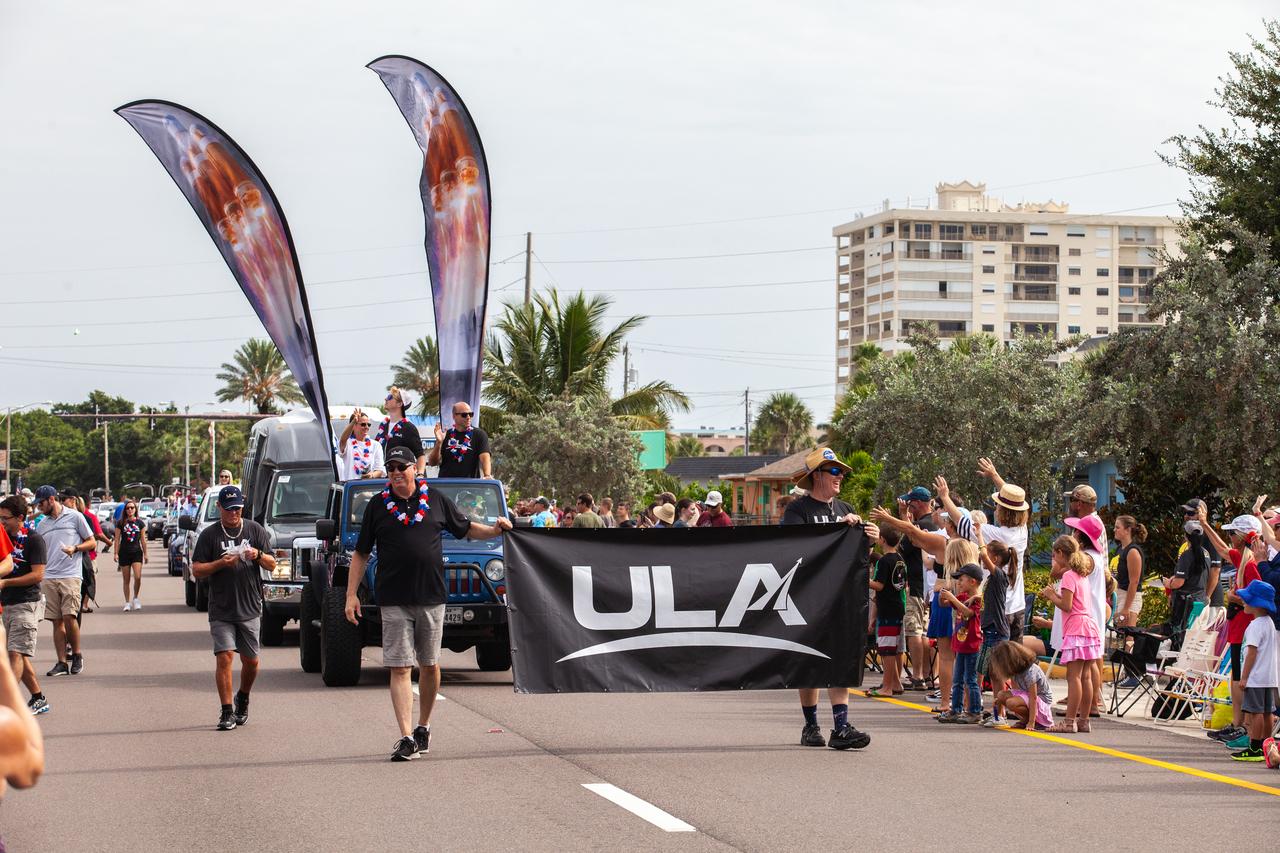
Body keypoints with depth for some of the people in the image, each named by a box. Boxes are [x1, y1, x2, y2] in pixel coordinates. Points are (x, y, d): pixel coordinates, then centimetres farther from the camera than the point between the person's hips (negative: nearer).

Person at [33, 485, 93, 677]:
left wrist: (75, 548, -11)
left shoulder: (75, 517, 4)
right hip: (48, 578, 4)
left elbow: (92, 543, 6)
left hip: (71, 575, -4)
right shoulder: (41, 525, 17)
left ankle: (77, 655, 4)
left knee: (69, 616, -15)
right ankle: (62, 663, 4)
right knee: (57, 621, 1)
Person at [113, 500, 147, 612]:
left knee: (137, 577, -15)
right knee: (126, 580, 3)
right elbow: (117, 539, 4)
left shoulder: (140, 523, 6)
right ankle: (127, 602, 12)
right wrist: (116, 553, -3)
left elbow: (143, 539, 10)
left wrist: (145, 554, 9)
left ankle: (135, 598, 6)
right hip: (124, 553, 0)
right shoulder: (121, 523, 3)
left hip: (137, 552, 0)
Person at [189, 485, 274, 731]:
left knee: (251, 660, 7)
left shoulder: (255, 530, 7)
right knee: (224, 657, -12)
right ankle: (227, 713, -8)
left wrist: (258, 555, -15)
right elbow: (197, 570, -1)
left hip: (250, 608, 2)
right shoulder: (209, 535, 3)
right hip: (221, 609, -2)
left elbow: (272, 565, 7)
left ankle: (242, 699, 33)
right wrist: (221, 563, -16)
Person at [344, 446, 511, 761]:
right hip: (394, 601, -1)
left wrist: (494, 530, -2)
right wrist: (351, 594, 1)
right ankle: (406, 738, -9)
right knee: (399, 668, -7)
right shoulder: (378, 505, 4)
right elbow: (361, 553, 7)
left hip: (431, 596, 1)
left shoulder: (436, 500, 6)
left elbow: (466, 529, 17)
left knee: (429, 664, 11)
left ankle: (423, 726, 28)